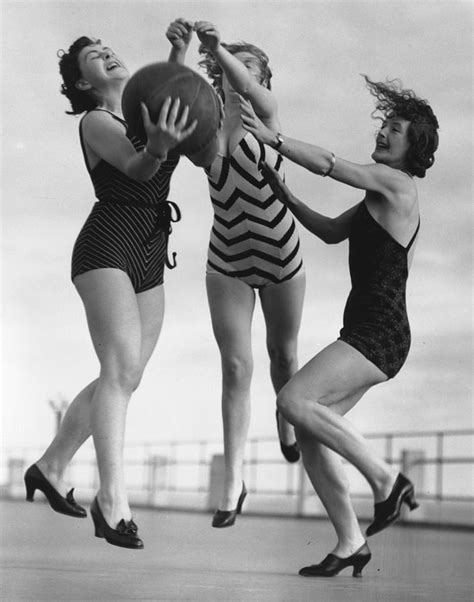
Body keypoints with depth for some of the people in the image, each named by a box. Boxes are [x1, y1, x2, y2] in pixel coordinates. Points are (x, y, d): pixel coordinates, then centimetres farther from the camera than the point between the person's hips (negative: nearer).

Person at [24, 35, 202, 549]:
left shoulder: (145, 111, 17)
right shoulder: (96, 122, -5)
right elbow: (136, 168, -23)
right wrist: (157, 149, -46)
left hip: (149, 261, 8)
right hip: (106, 248, -8)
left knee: (122, 377, 7)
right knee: (121, 369, -21)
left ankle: (50, 467, 21)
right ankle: (113, 500, -25)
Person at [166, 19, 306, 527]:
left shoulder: (264, 113, -8)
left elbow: (248, 88, -32)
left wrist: (219, 48, -50)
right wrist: (179, 52, -44)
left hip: (280, 256, 0)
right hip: (227, 263, 1)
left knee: (282, 354, 17)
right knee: (235, 366, -6)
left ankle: (286, 421, 48)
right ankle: (233, 480, -4)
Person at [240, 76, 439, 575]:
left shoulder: (396, 182, -7)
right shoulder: (381, 194, 20)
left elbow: (329, 165, -15)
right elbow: (332, 232, 28)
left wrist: (271, 137, -12)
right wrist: (284, 196, 20)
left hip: (379, 334, -10)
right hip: (367, 333, 10)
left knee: (294, 401, -22)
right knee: (309, 431, 4)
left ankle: (386, 480, -11)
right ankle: (350, 543, 8)